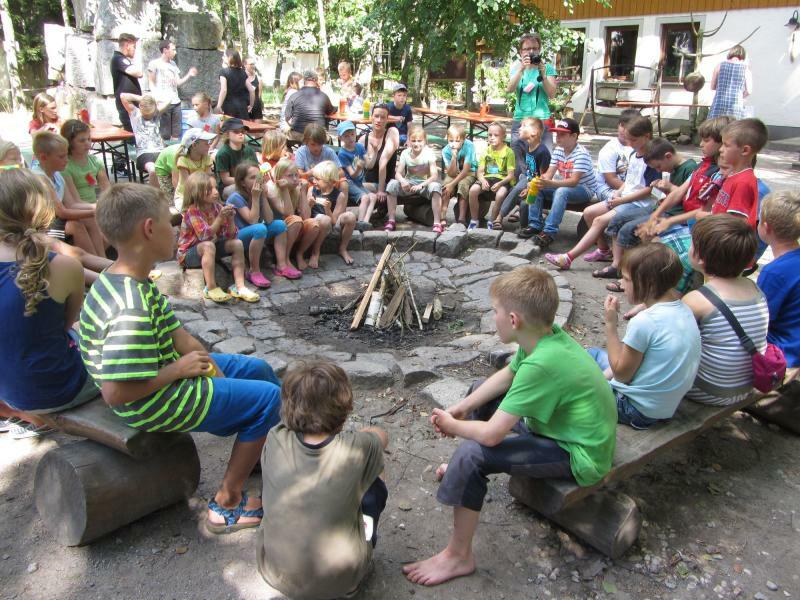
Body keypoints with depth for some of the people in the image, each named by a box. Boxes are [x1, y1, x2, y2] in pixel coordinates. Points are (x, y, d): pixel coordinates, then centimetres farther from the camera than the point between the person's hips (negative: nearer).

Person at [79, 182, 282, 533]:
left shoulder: (120, 281, -2)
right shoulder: (132, 311, -34)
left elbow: (175, 333, 3)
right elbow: (116, 393, -33)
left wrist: (206, 363, -5)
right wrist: (179, 369, -23)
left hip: (168, 371, 10)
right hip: (155, 405, -10)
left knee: (258, 369, 19)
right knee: (268, 397, -4)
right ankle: (227, 503, 8)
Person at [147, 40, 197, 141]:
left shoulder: (173, 64, 17)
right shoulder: (154, 63, 0)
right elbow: (152, 83, -1)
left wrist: (189, 75, 4)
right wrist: (156, 98, -14)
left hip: (175, 102, 6)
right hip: (163, 103, -6)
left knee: (176, 135, 7)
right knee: (164, 135, -6)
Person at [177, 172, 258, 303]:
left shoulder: (217, 207, -5)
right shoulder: (192, 211, -22)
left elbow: (231, 235, -8)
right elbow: (205, 235, -33)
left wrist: (230, 219, -25)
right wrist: (220, 218, -38)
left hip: (211, 246, 6)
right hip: (189, 253, -6)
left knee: (237, 243, -12)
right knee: (208, 246, -36)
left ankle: (239, 286, -16)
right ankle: (211, 288, -29)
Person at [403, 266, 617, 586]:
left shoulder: (541, 363, -34)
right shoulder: (546, 335, -9)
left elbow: (491, 434, -31)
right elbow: (506, 376, 9)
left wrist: (452, 425, -11)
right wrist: (459, 408, 0)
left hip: (580, 458, -9)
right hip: (566, 426, 9)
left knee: (472, 453, -24)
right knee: (479, 391, 17)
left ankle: (458, 557, -5)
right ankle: (464, 471, 39)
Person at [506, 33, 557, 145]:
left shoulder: (547, 67, 7)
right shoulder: (517, 68, 11)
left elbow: (552, 94, -1)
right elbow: (509, 90, -5)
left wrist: (543, 74, -13)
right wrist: (521, 69, -16)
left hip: (542, 120, -1)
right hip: (520, 119, 2)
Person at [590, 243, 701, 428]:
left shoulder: (644, 322, -27)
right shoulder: (684, 310, -2)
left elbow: (621, 373, -16)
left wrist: (610, 325, -14)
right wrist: (612, 370, 4)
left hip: (637, 409, -9)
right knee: (592, 353, 22)